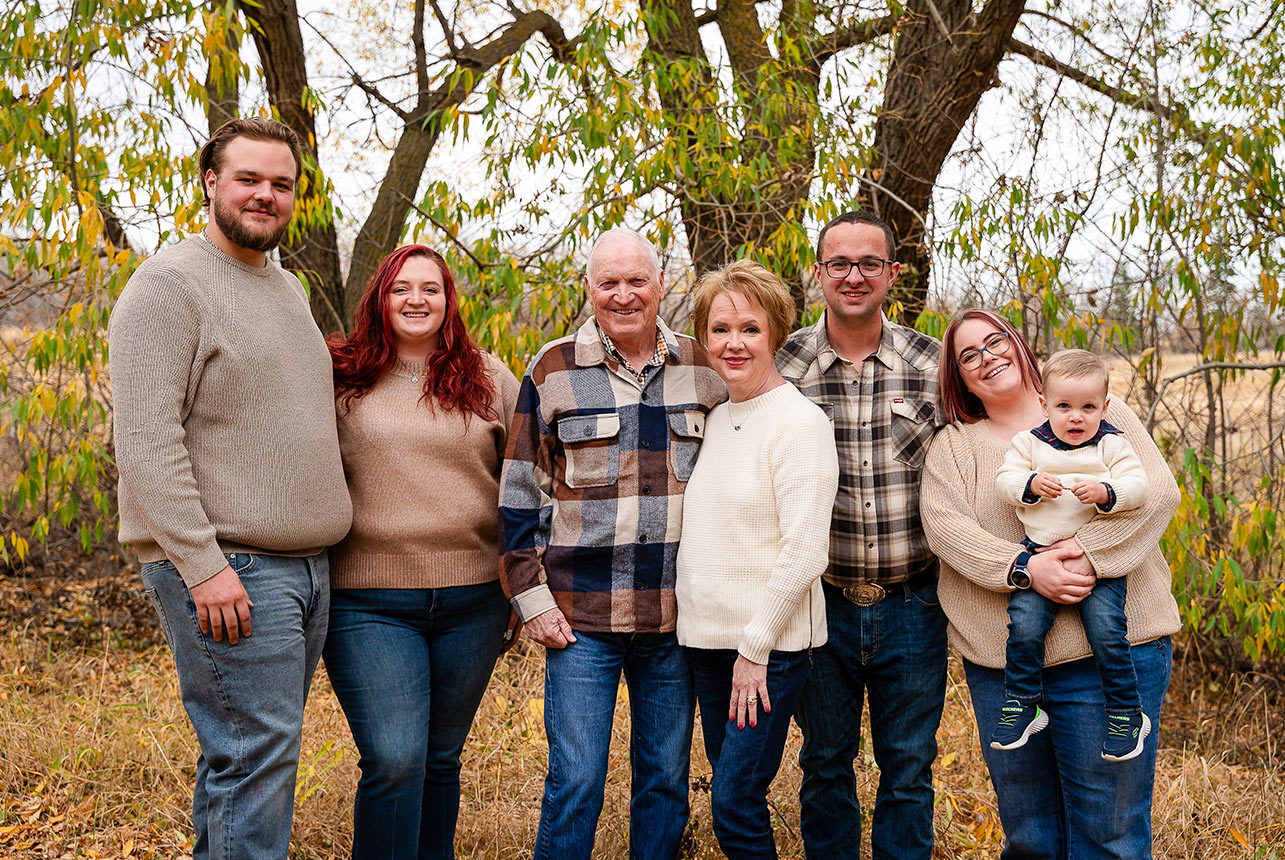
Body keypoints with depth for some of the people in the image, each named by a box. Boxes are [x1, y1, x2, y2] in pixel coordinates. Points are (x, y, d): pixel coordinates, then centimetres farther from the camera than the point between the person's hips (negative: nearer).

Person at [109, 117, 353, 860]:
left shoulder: (290, 289, 18)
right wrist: (203, 563, -21)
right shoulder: (170, 284, -8)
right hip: (224, 570, -8)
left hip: (306, 567, 8)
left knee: (245, 752, 13)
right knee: (254, 756, -8)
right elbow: (145, 439, -16)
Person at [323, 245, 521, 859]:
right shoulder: (340, 378, 2)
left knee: (441, 760, 13)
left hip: (472, 600, 3)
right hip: (369, 601, -2)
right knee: (394, 761, -11)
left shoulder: (489, 378, 8)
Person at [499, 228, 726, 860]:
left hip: (677, 617, 2)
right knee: (575, 779, -1)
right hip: (582, 616, -2)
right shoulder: (553, 370, 1)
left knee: (667, 778, 11)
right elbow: (520, 494, 2)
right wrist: (532, 598, -4)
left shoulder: (704, 369, 7)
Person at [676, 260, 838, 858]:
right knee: (728, 792, 13)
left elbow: (804, 552, -17)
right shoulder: (714, 420, 11)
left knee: (735, 806, -7)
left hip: (769, 642, -7)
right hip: (707, 635, 7)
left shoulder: (799, 422, -12)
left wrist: (755, 647, -14)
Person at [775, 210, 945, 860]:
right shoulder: (784, 365, -3)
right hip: (821, 603, 0)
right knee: (826, 763, 14)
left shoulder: (932, 363, -1)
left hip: (913, 604, 0)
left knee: (909, 767, 11)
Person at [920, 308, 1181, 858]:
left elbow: (1156, 491, -5)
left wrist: (1088, 555, -20)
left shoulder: (1099, 411, 7)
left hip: (1110, 648, -2)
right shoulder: (952, 446, 10)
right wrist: (1026, 568, -21)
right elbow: (944, 524, -6)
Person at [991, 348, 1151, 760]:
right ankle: (1020, 707, 4)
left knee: (1106, 631, -12)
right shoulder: (1029, 443, 7)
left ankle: (1128, 714, 6)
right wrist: (1030, 485, -17)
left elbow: (1138, 486, -3)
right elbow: (1005, 479, 2)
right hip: (1039, 554, 2)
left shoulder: (1112, 444, 3)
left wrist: (1106, 493, -22)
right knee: (1024, 625, -13)